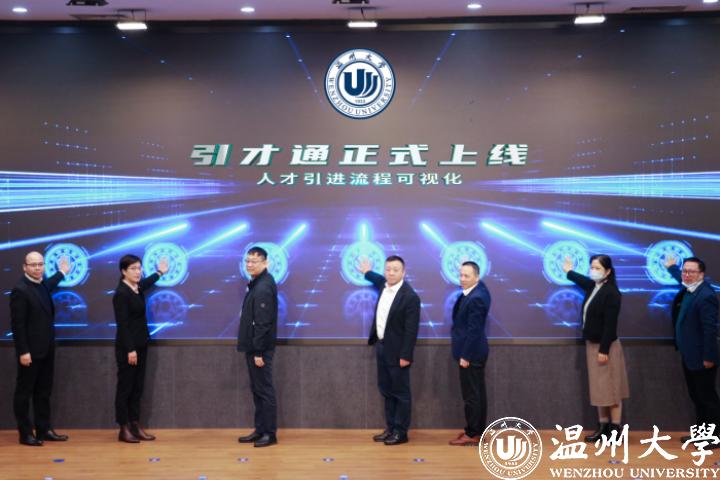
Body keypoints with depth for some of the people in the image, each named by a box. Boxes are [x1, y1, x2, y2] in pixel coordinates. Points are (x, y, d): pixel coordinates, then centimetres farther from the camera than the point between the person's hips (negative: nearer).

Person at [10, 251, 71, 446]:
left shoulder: (41, 285, 8)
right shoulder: (20, 290, -17)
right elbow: (17, 324, -19)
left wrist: (62, 273, 46)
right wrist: (23, 351, -21)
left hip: (46, 350, 8)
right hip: (30, 351, -8)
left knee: (44, 392, 13)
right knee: (24, 392, 3)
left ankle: (44, 430, 20)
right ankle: (25, 433, 9)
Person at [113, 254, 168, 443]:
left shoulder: (137, 289, 8)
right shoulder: (121, 293, -16)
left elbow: (146, 284, 36)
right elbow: (122, 324, -19)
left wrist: (159, 273, 49)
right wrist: (130, 349, -22)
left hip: (140, 345, 8)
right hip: (127, 347, -8)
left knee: (137, 387, 11)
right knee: (125, 387, -1)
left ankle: (135, 426, 17)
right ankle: (124, 429, 5)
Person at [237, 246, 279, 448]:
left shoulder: (263, 287, -18)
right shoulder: (258, 283, 13)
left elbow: (263, 323, -22)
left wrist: (258, 351, -22)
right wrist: (253, 349, 14)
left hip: (260, 348, -10)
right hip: (253, 347, 10)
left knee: (265, 390, -3)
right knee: (257, 390, 14)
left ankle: (270, 433, 4)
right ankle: (260, 430, 22)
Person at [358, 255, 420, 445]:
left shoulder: (410, 296, -19)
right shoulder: (384, 285, 5)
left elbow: (411, 329, -20)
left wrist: (405, 356, -21)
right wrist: (367, 272, 42)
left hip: (397, 352, -8)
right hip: (381, 347, 8)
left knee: (401, 392, 2)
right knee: (386, 391, 14)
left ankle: (401, 432, 8)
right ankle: (390, 428, 23)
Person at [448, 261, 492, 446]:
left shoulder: (476, 298, -23)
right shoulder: (479, 289, 7)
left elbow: (473, 330, -22)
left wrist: (465, 356, -19)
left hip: (471, 353, -10)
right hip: (474, 352, 10)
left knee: (471, 395, -3)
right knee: (477, 393, 14)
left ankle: (472, 435, 4)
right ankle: (478, 431, 22)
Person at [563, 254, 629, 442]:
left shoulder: (611, 293, -17)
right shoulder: (593, 287, 7)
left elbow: (610, 324, -21)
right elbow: (583, 280, 33)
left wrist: (604, 350, -22)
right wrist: (569, 271, 51)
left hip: (606, 346, -8)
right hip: (592, 344, 8)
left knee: (610, 388, -3)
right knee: (598, 387, 11)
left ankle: (615, 429, 3)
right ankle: (603, 426, 16)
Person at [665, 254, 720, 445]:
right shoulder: (688, 289, 6)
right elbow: (682, 279, 33)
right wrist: (671, 267, 47)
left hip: (701, 358, -10)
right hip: (689, 356, 10)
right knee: (696, 396, 16)